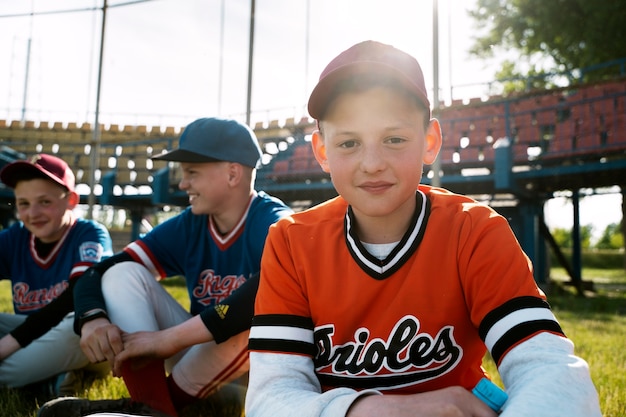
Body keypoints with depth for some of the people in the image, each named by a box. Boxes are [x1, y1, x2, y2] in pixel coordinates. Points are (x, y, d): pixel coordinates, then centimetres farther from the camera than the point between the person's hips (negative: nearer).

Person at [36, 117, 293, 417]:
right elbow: (99, 273, -3)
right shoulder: (188, 226, -1)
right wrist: (92, 319, -27)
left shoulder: (274, 223, -18)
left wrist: (167, 339, -39)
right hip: (199, 353, 5)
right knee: (122, 273, -8)